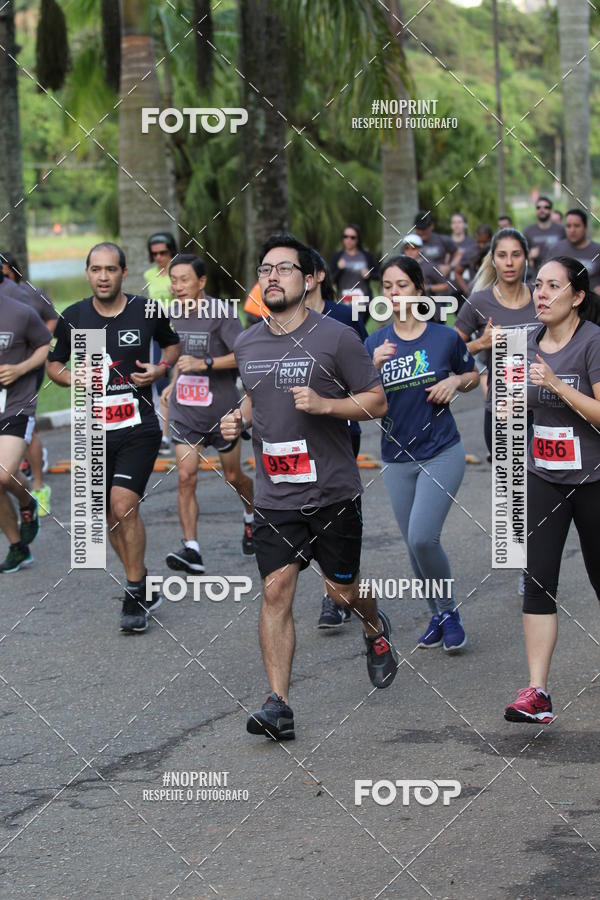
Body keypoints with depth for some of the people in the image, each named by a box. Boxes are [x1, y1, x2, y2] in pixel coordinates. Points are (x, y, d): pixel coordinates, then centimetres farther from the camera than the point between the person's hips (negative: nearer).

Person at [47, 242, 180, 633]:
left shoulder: (147, 311, -2)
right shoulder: (72, 318, 1)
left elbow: (173, 343, 16)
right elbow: (54, 363, 14)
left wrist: (161, 368, -4)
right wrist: (74, 379, -7)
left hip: (139, 427, -3)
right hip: (95, 430, 3)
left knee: (124, 505, -17)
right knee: (110, 514, 10)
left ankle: (136, 593, -5)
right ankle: (144, 586, 29)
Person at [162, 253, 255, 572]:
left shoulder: (221, 314, -14)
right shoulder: (179, 315, 6)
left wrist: (204, 363, -29)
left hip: (221, 411, -4)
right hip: (185, 412, 4)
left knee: (233, 476, 12)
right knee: (185, 477, -11)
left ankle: (252, 516, 44)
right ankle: (191, 549, -14)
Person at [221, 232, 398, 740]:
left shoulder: (336, 338, -7)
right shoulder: (246, 345, 8)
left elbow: (377, 402, -4)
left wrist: (323, 404, -19)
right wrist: (239, 419, 6)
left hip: (332, 493, -3)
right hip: (275, 496, 3)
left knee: (342, 590, 8)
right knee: (275, 591, -7)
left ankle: (377, 629, 44)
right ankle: (278, 706, -7)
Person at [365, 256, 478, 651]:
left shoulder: (446, 337, -6)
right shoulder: (376, 343, 0)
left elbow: (474, 375, 12)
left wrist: (455, 382, -10)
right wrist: (375, 367, -20)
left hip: (442, 454, -4)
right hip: (397, 459, 4)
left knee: (422, 537, -18)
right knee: (415, 545, 10)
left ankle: (449, 610, 4)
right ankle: (438, 617, 29)